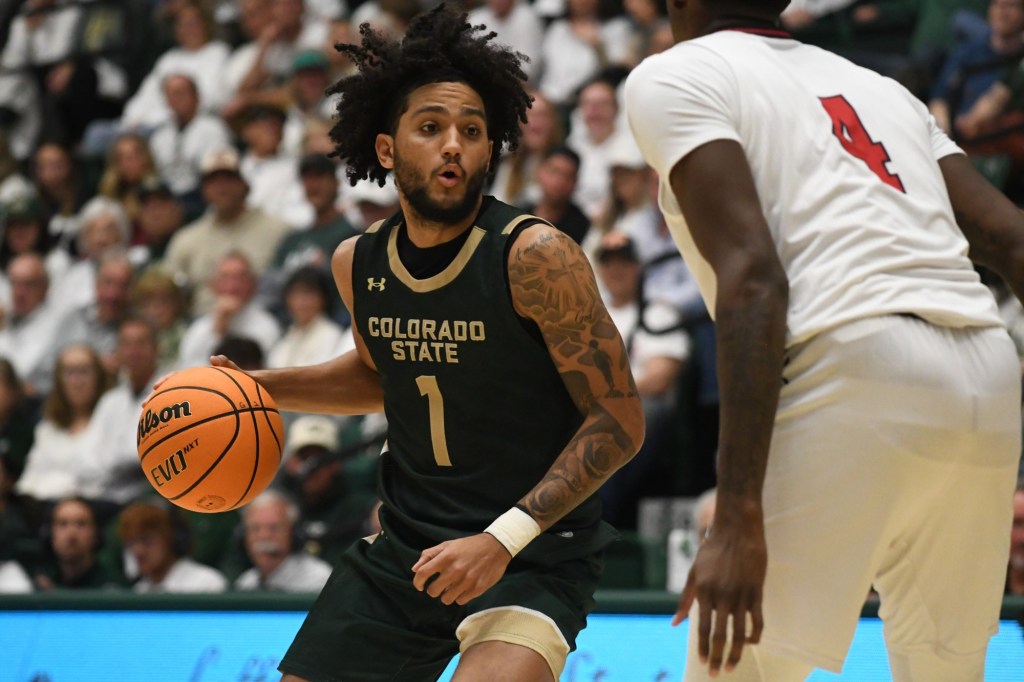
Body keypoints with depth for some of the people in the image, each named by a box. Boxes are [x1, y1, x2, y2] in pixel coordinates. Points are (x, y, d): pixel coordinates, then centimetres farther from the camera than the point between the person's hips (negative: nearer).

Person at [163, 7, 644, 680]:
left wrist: (505, 538, -24)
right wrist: (257, 387, 9)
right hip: (406, 541, 6)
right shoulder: (357, 265, 1)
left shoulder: (536, 257, -18)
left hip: (533, 549, -6)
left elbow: (618, 421, -16)